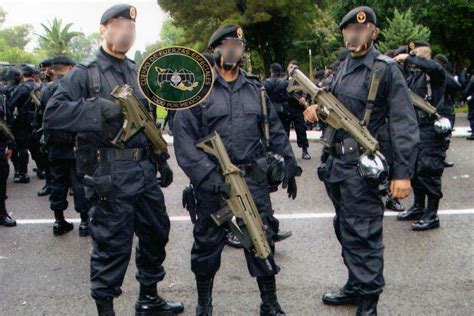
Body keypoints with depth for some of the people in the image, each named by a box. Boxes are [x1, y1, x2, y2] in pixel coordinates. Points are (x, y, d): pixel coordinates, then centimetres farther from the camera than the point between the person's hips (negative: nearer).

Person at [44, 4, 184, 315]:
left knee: (156, 233, 17)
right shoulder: (84, 74, -5)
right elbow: (52, 113, -17)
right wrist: (101, 109, -25)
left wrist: (161, 159, 16)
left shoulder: (138, 73, 15)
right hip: (109, 176, -7)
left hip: (145, 172, 7)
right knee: (112, 245, 0)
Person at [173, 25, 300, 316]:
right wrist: (206, 174, -19)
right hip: (213, 180, -3)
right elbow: (183, 136, -10)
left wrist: (289, 165, 11)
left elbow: (275, 130, 16)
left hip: (254, 177, 3)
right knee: (208, 242, 9)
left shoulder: (255, 88, 11)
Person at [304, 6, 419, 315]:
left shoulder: (386, 69, -10)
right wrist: (316, 109, 5)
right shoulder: (342, 68, 13)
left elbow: (404, 124, -14)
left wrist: (403, 173, -18)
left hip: (362, 167, -8)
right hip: (336, 163, 8)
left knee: (363, 235, -3)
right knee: (345, 230, 19)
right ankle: (356, 286, 35)